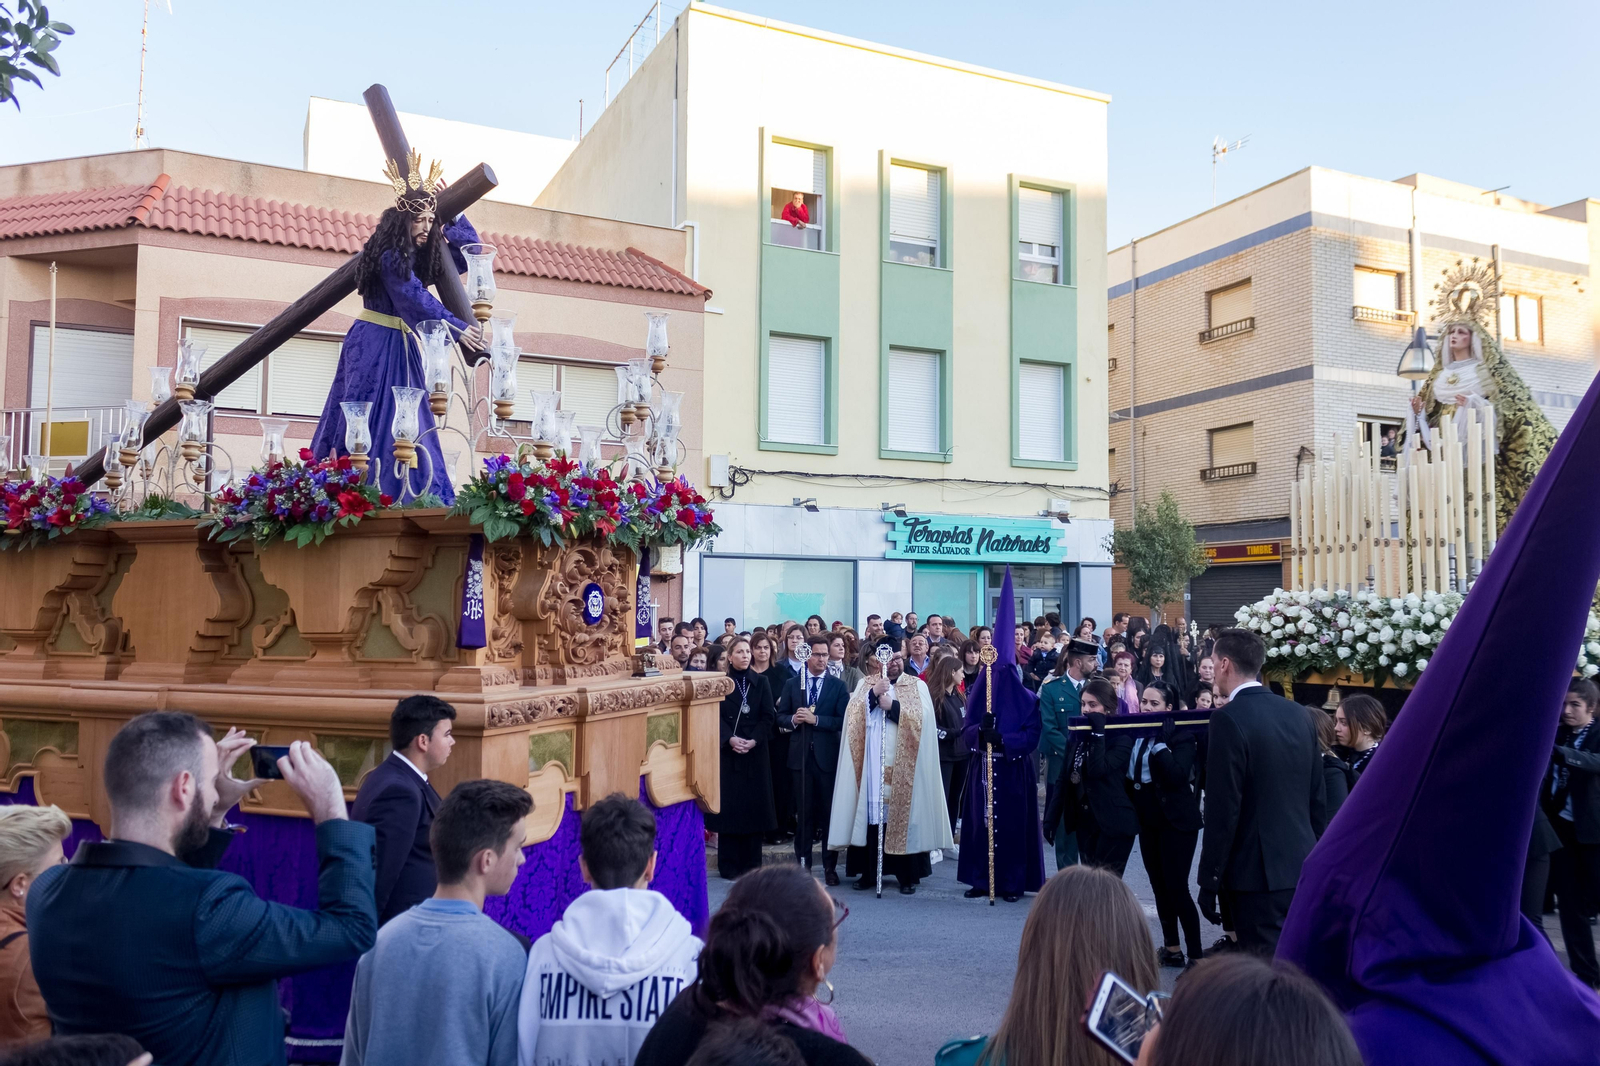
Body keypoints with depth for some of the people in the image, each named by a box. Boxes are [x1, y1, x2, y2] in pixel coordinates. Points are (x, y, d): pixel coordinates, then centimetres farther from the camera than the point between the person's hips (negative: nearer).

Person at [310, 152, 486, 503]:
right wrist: (457, 328, -27)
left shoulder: (422, 256, 10)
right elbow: (416, 299, -23)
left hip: (400, 347, 8)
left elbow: (470, 250, 17)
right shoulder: (389, 256, -14)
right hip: (374, 345, -8)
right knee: (371, 421, -9)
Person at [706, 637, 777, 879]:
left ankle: (752, 865, 9)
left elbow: (768, 716, 0)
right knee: (728, 806, -1)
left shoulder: (761, 682, 6)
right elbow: (716, 716, -3)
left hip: (755, 752, 1)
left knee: (754, 806, 1)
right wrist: (730, 739, -19)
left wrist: (754, 741, -14)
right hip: (727, 753, -1)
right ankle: (729, 867, 6)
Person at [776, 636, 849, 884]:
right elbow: (780, 717, 7)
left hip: (827, 756, -1)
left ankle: (830, 866, 13)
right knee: (803, 812, 8)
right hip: (800, 755, 2)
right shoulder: (792, 684, 7)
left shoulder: (838, 685, 1)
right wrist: (793, 719, -14)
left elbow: (843, 721, -8)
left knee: (829, 812, 4)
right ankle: (803, 863, 17)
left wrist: (815, 719, -17)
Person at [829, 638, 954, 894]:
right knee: (872, 815, 1)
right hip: (872, 764, 2)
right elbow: (853, 715, -3)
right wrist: (874, 694, -16)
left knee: (904, 817, -1)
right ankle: (869, 872, 13)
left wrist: (892, 706, -14)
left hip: (904, 766, -1)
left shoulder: (918, 685, 7)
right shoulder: (865, 684, 12)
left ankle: (908, 875, 7)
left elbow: (923, 717, -9)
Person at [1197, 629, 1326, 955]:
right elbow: (1318, 796, 11)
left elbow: (1223, 809, -17)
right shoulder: (1297, 713, 7)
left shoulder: (1229, 718, -16)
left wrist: (1209, 881, -11)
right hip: (1301, 865, 8)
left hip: (1257, 870, -8)